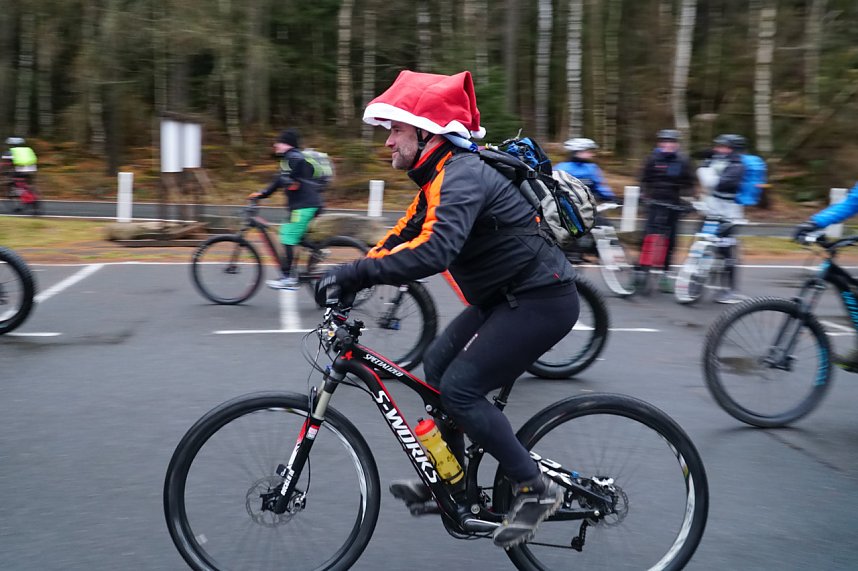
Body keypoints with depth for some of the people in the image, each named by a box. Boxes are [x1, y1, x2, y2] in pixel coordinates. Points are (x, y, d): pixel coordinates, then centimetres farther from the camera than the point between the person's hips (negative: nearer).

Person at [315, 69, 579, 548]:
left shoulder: (462, 175, -23)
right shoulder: (442, 175, 10)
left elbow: (434, 250, -38)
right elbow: (405, 235, 12)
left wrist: (357, 273, -35)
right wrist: (353, 273, -1)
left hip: (542, 299, -10)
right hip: (508, 295, 10)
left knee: (459, 387, -12)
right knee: (439, 364, 13)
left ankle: (536, 489, 1)